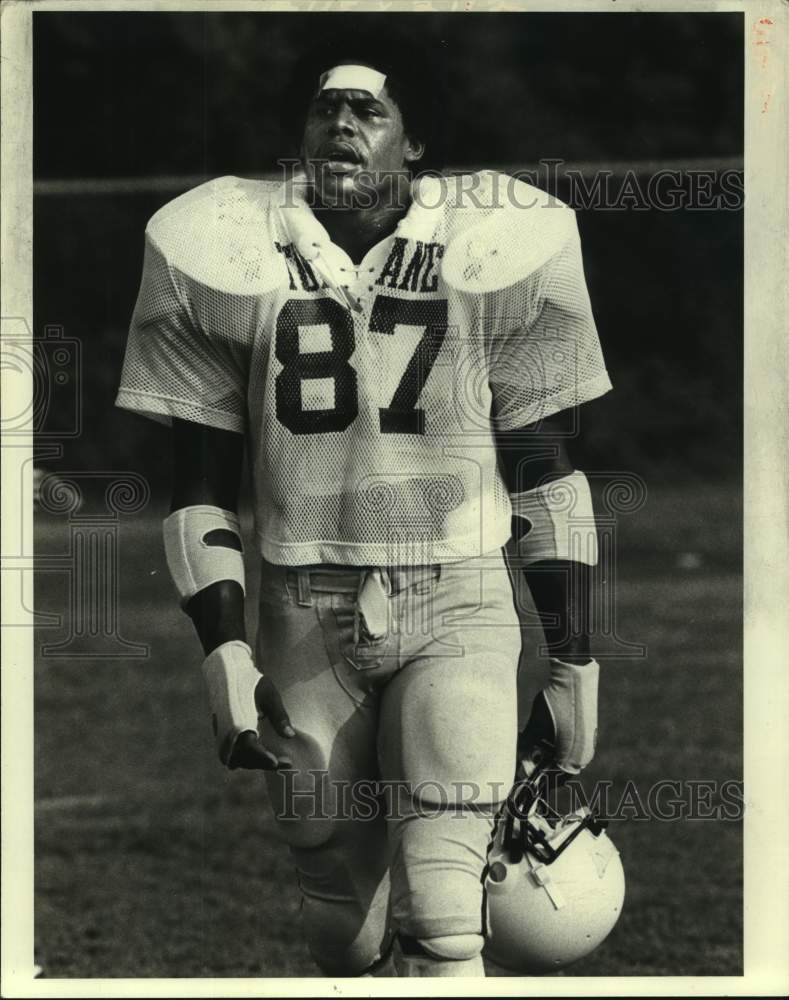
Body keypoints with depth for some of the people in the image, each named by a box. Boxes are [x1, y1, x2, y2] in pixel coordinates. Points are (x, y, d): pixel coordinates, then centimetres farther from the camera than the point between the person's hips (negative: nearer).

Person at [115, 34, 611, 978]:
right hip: (304, 615, 2)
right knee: (342, 924, 7)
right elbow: (201, 482, 5)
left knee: (440, 917, -15)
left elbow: (543, 473, 4)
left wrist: (573, 663, 5)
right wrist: (223, 653, -3)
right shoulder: (233, 256, 0)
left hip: (456, 608, -2)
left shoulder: (489, 250, -2)